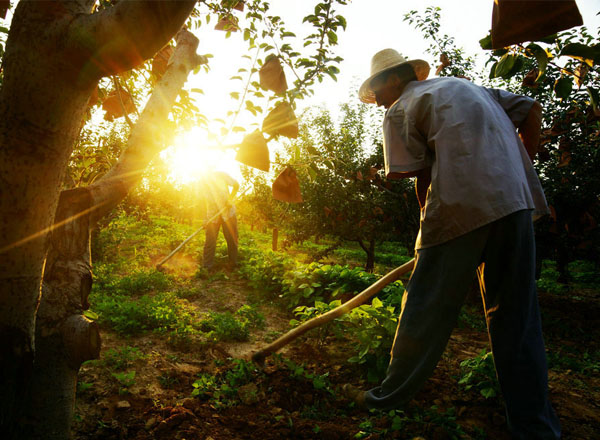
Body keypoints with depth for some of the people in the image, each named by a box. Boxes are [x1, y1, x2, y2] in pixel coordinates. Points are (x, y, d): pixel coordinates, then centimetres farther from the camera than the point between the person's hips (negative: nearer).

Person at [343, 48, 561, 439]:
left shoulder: (400, 110, 6)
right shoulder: (466, 86, 26)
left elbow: (422, 178, -1)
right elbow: (532, 111, 22)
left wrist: (431, 227, 11)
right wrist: (519, 171, 20)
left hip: (462, 204, -6)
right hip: (517, 201, 7)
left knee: (427, 308, 4)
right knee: (516, 314, 12)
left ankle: (391, 397, 21)